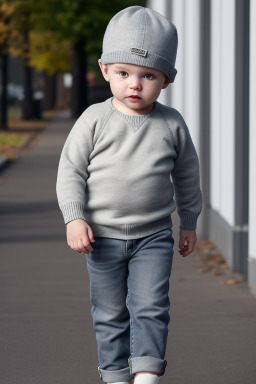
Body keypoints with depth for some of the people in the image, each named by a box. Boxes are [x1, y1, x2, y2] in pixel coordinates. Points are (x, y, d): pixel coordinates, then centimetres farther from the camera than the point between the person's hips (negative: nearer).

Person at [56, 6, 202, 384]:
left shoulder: (172, 124, -3)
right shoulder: (95, 120, -8)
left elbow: (187, 175, 11)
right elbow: (70, 169, -3)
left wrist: (188, 222, 15)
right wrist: (74, 218, -13)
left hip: (154, 236, 0)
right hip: (102, 236, 0)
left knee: (150, 307, -8)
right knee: (110, 313, 9)